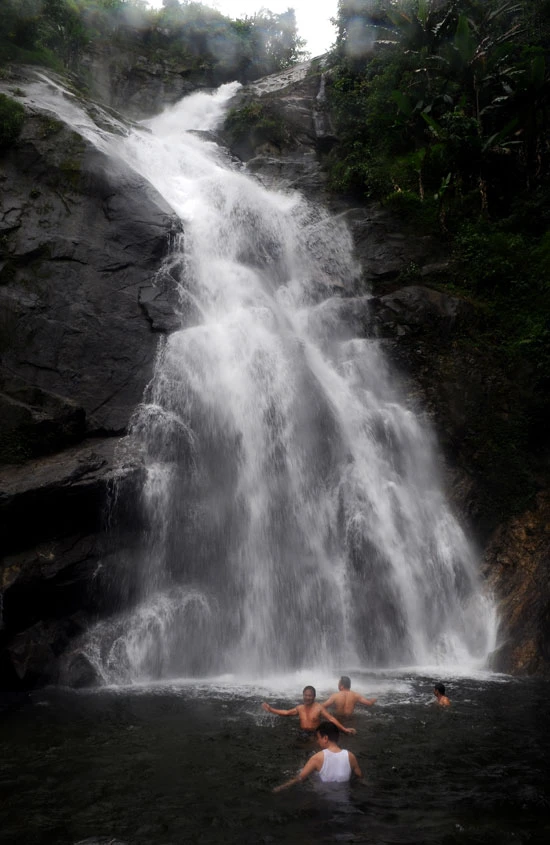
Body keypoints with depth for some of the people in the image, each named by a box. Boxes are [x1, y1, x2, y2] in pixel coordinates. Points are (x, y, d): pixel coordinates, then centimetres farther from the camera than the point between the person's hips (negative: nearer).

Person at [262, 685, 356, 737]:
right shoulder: (299, 708, 5)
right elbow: (286, 713, 14)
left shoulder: (319, 708, -12)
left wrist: (344, 729, -25)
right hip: (303, 736, 5)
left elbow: (331, 719, -17)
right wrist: (271, 709, 10)